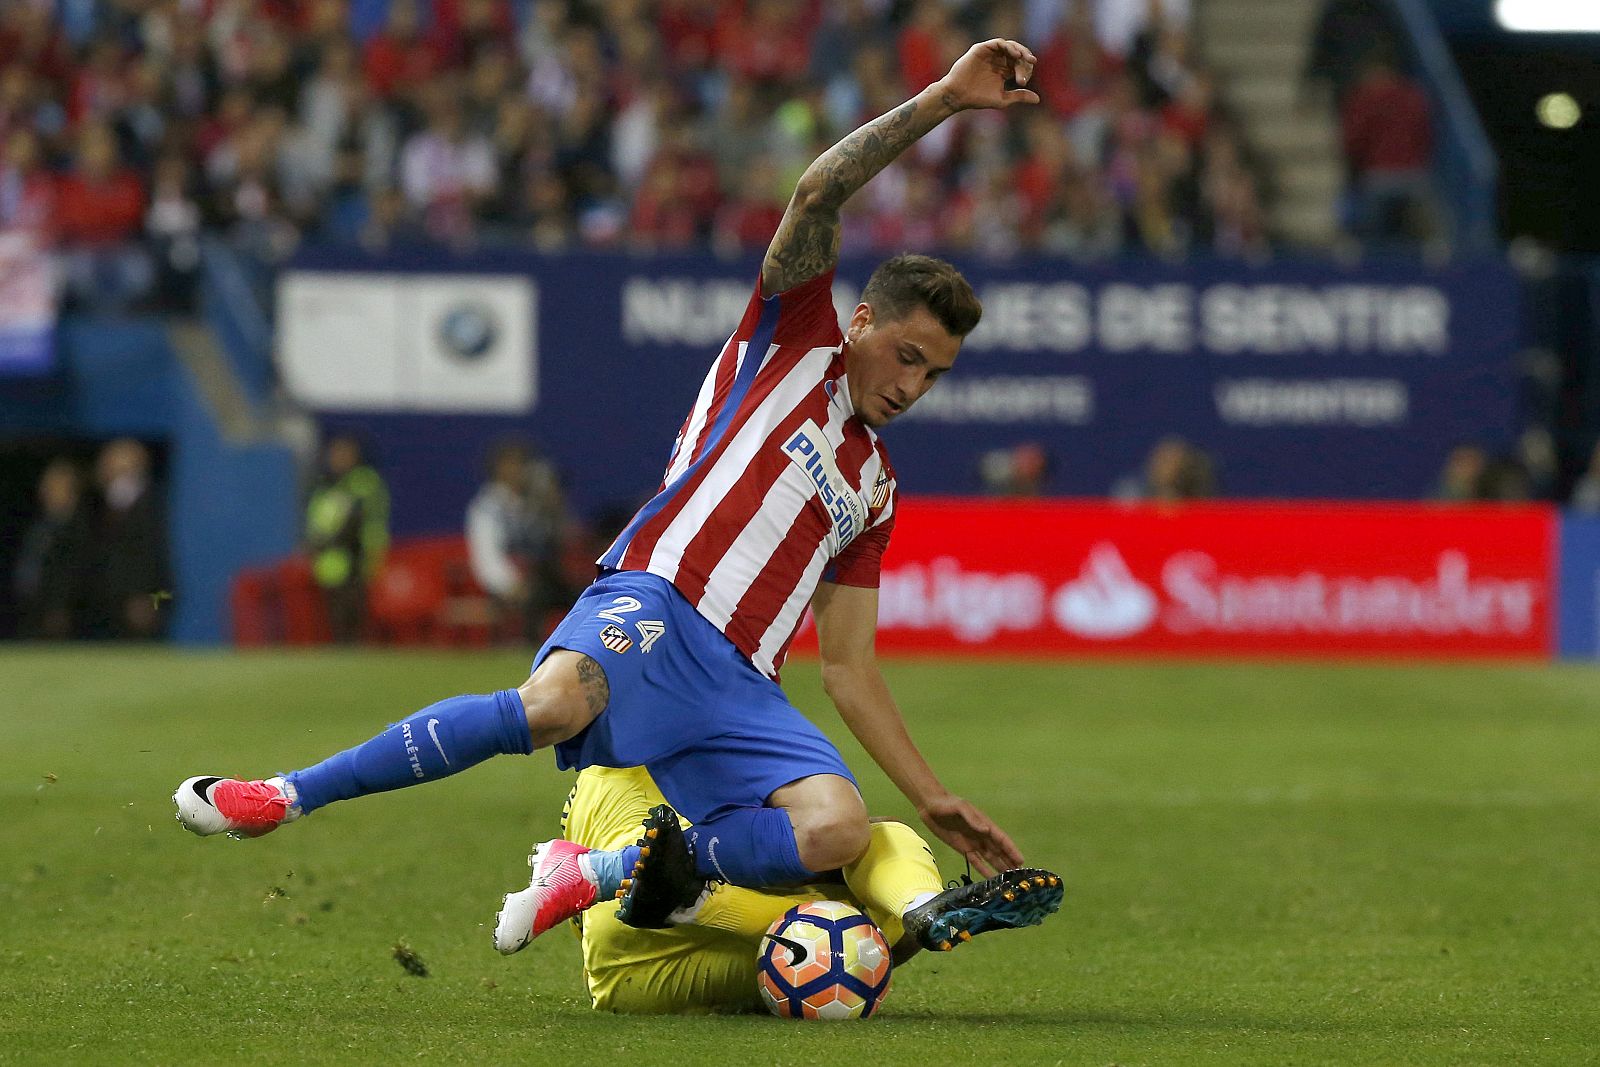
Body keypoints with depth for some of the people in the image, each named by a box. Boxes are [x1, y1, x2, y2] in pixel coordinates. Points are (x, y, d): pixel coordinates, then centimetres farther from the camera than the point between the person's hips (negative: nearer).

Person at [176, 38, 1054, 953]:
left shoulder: (873, 490, 29)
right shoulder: (796, 337, 15)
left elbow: (849, 669, 28)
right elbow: (818, 195, -1)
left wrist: (936, 802, 21)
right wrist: (943, 100, -7)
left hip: (739, 689, 5)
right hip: (653, 602, -5)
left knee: (840, 828, -25)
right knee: (552, 705, -39)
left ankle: (600, 873, -15)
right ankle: (285, 797, -24)